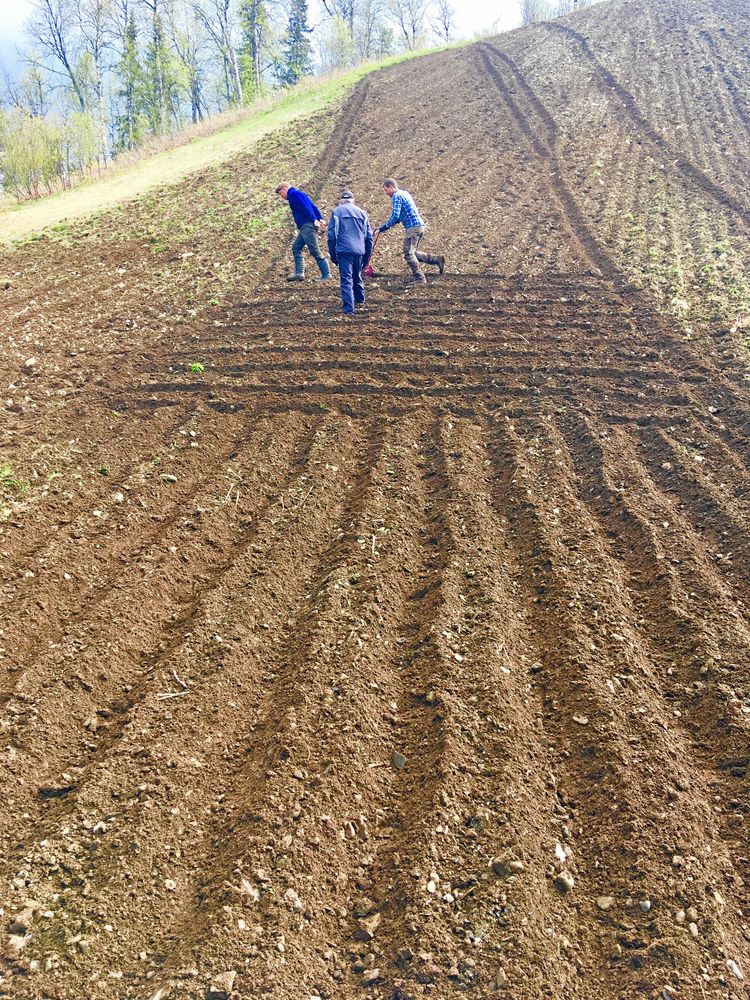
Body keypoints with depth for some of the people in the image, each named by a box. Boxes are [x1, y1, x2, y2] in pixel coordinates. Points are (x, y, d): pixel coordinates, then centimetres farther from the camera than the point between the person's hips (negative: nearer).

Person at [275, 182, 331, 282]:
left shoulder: (293, 193, -3)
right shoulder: (298, 193, 27)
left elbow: (305, 207, -16)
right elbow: (313, 206, 18)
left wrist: (314, 220, -23)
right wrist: (320, 218, 7)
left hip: (308, 225, -10)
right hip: (305, 227, 10)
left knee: (314, 250, -10)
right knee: (296, 248, 11)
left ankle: (326, 274, -9)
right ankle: (299, 272, 8)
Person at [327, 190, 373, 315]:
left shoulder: (337, 211, 4)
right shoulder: (361, 212, 14)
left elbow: (331, 234, -1)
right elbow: (369, 236, 13)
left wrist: (333, 254, 5)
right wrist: (367, 256, 19)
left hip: (344, 250, -4)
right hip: (359, 251, 4)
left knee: (346, 279, -4)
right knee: (357, 276, 24)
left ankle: (349, 309, -13)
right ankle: (360, 300, 40)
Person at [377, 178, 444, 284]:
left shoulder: (396, 196, -9)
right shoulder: (404, 193, 21)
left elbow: (395, 216, -18)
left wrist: (384, 227, -11)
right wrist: (388, 225, 20)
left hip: (412, 227, -9)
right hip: (420, 225, 9)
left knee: (408, 254, -6)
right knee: (412, 253, 16)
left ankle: (420, 279, -8)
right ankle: (438, 260, 11)